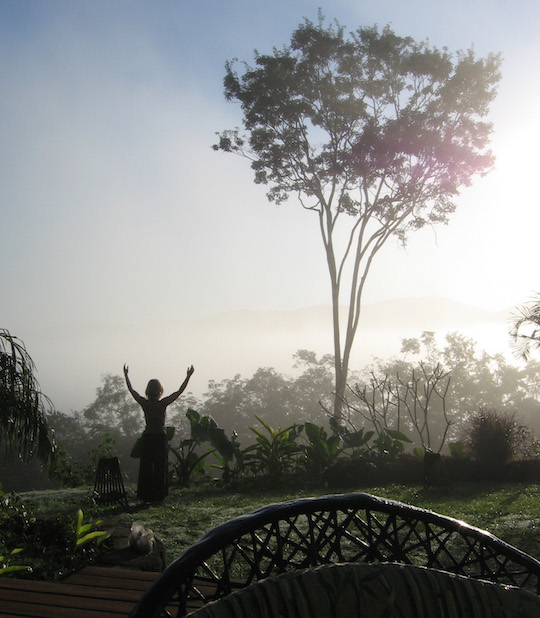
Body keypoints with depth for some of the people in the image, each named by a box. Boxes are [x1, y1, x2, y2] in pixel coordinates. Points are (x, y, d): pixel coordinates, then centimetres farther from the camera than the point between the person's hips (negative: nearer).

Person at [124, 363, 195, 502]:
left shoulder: (144, 403, -5)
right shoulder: (163, 403, -11)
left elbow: (131, 389, 8)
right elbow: (180, 391, -7)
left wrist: (126, 375, 20)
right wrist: (188, 376, -1)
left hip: (147, 438, 2)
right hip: (160, 437, -2)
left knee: (146, 467, 9)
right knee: (160, 468, 5)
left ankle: (146, 495, 11)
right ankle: (158, 495, 7)